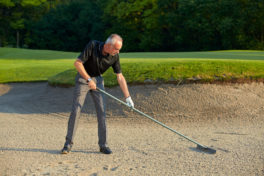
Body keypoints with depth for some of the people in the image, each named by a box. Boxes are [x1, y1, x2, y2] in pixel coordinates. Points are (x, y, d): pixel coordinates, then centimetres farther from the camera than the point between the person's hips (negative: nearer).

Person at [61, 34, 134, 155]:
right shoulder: (92, 45, -25)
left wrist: (128, 97, -12)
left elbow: (120, 77, -8)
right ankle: (68, 143, 3)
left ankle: (103, 144, 2)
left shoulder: (114, 56, -14)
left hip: (97, 79, 3)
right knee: (76, 110, -8)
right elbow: (77, 63, -22)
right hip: (83, 77, -3)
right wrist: (89, 80, -24)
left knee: (101, 110, -6)